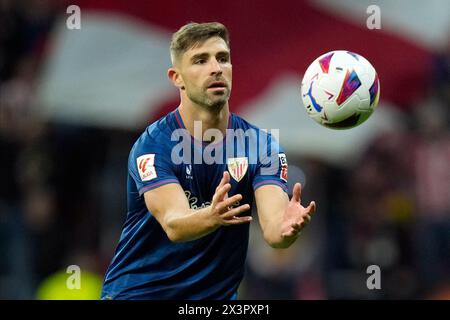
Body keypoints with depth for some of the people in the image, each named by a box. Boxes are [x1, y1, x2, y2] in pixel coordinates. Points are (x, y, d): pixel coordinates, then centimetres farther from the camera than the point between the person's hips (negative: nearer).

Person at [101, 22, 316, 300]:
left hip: (216, 293, 3)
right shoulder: (153, 145, -14)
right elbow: (174, 226, -28)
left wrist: (286, 228, -40)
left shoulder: (262, 144, -5)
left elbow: (271, 229, -18)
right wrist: (211, 217, -48)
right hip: (136, 291, -3)